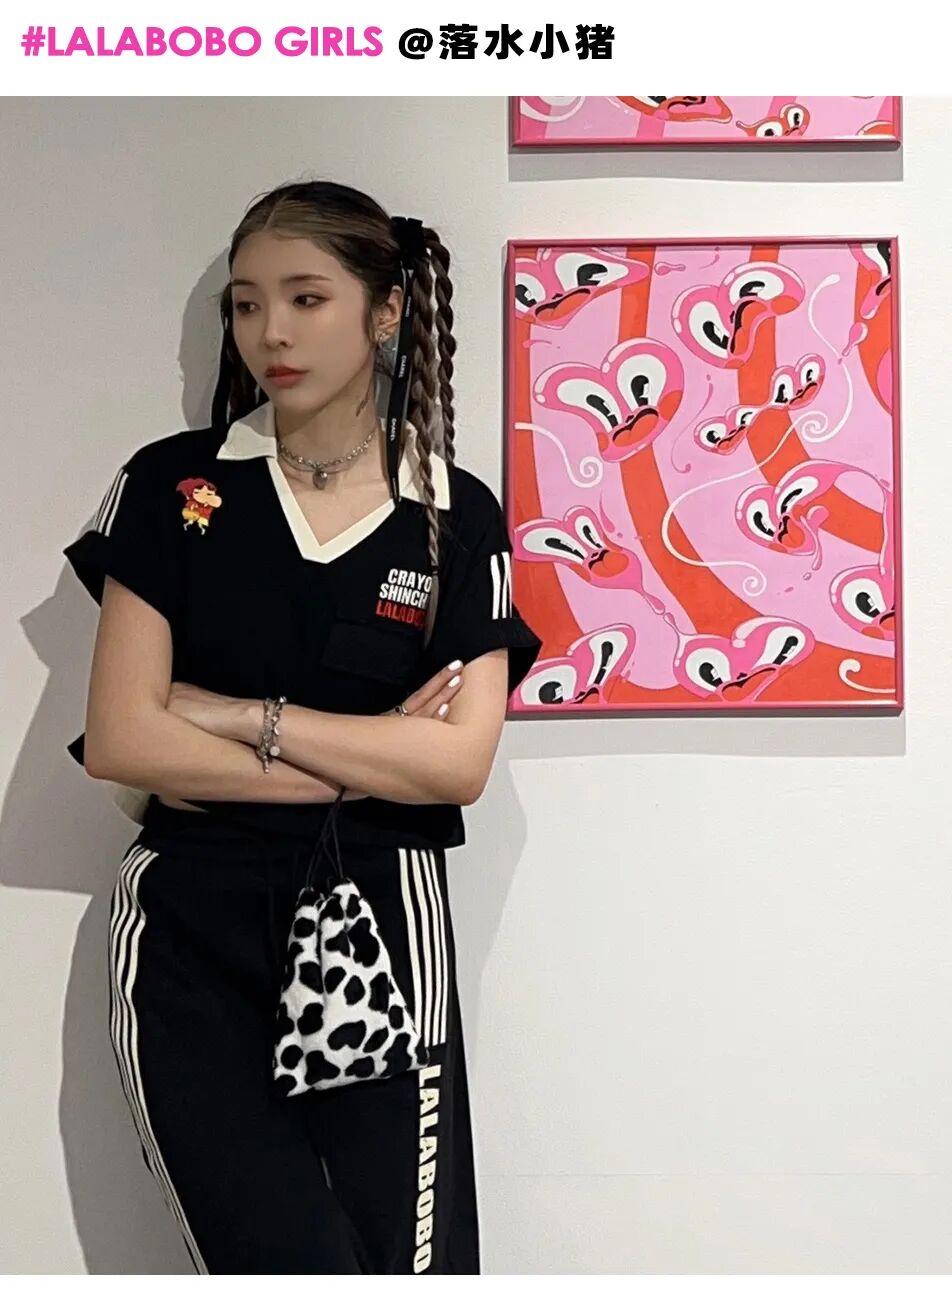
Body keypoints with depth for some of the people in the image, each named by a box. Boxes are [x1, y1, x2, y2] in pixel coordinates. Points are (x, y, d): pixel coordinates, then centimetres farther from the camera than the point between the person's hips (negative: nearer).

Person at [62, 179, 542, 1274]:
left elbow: (460, 764, -8)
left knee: (413, 1260, 2)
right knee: (285, 1259, -5)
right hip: (190, 932, 0)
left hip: (379, 927, 1)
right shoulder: (175, 485, 2)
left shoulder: (458, 518, 2)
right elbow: (118, 741, -7)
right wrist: (368, 764, -8)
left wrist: (243, 717, -11)